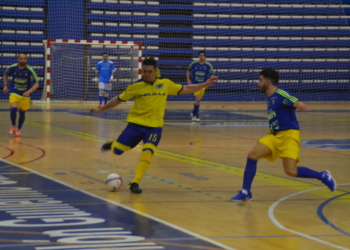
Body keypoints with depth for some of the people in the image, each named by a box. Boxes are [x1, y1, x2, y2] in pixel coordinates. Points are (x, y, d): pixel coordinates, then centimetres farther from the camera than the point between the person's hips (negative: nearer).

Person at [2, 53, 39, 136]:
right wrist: (5, 86, 5)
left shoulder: (30, 70, -17)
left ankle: (18, 129, 35)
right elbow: (6, 75, 13)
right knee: (13, 109, -22)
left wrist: (29, 92, -31)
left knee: (22, 113, 10)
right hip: (14, 93, 0)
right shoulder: (12, 68, -11)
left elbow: (36, 84, -16)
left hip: (25, 95, 0)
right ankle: (13, 126, 4)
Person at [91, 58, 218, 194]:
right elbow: (118, 100, 7)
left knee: (147, 152, -20)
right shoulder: (135, 86, -3)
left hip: (154, 127, 0)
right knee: (118, 150, -4)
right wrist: (100, 110, 11)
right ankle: (113, 145, 33)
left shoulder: (166, 84, 2)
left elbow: (186, 89, 12)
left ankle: (135, 183, -10)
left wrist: (206, 84, 7)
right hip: (135, 124, 0)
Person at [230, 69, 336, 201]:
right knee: (252, 156, -7)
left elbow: (301, 106, -22)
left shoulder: (281, 95, -11)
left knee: (291, 171, -17)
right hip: (275, 135, 8)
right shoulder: (270, 99, 15)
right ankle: (245, 192, 1)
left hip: (289, 135, -8)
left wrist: (298, 105, -37)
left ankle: (322, 176, 4)